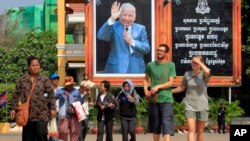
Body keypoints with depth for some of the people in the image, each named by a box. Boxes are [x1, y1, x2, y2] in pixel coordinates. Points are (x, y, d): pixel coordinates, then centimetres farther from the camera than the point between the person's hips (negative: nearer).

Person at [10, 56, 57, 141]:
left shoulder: (45, 80, 3)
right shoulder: (22, 80, 7)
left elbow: (51, 94, 1)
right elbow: (16, 95, 10)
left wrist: (52, 108, -6)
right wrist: (13, 108, 5)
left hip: (42, 113, -2)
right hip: (27, 114, 2)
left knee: (41, 133, -16)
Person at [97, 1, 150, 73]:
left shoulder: (140, 28, 12)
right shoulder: (114, 26, 4)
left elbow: (147, 49, 4)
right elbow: (101, 36, -16)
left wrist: (132, 42, -11)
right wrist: (112, 19, -26)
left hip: (136, 68, 2)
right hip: (116, 68, -2)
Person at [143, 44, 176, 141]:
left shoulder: (171, 65, -1)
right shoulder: (150, 65, 6)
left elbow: (171, 82, -6)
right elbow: (146, 79, 16)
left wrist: (158, 87, -18)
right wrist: (146, 91, -1)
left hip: (166, 99, -3)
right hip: (153, 99, 3)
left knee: (166, 124, -12)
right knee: (155, 125, 11)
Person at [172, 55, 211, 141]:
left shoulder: (203, 74, -4)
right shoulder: (187, 74, 4)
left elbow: (207, 71, -30)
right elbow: (182, 88, 16)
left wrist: (199, 61, -19)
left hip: (202, 106, -1)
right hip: (190, 106, 1)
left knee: (200, 131, 9)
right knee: (191, 129, -13)